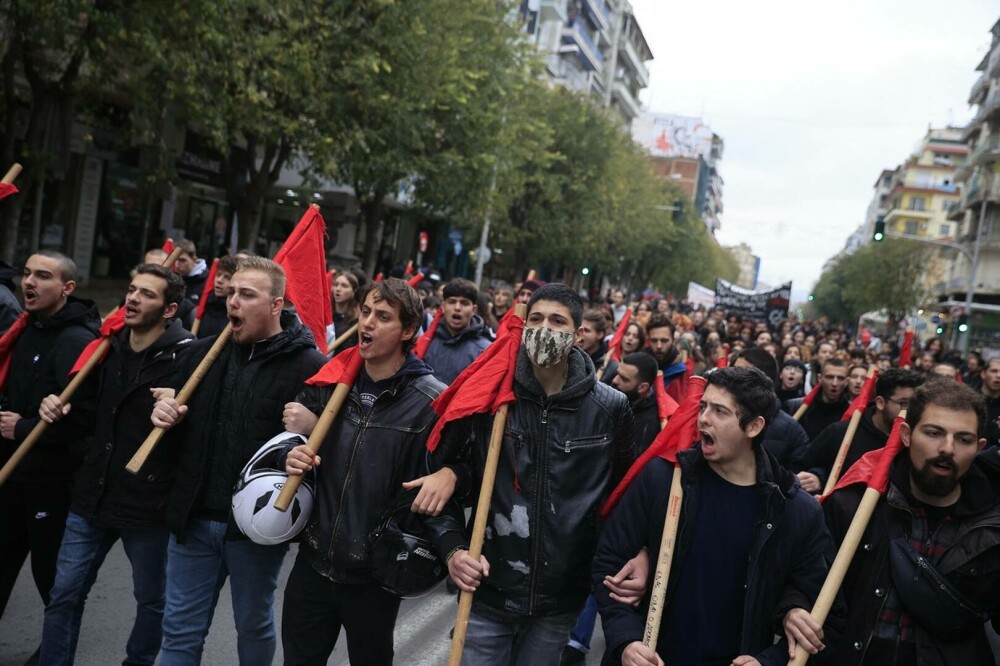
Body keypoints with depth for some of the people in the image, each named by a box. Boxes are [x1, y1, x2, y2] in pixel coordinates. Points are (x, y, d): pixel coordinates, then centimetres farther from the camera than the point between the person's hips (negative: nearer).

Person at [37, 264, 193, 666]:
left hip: (148, 505, -5)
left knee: (152, 599, 14)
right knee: (64, 594, 13)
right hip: (92, 496, 5)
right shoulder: (108, 347, 6)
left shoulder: (184, 358, -15)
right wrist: (60, 407, 0)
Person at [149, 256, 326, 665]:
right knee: (180, 628, 16)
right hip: (194, 517, 5)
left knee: (254, 626, 18)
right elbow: (178, 426, 17)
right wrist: (165, 415, -4)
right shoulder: (203, 353, 5)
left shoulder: (309, 366, -14)